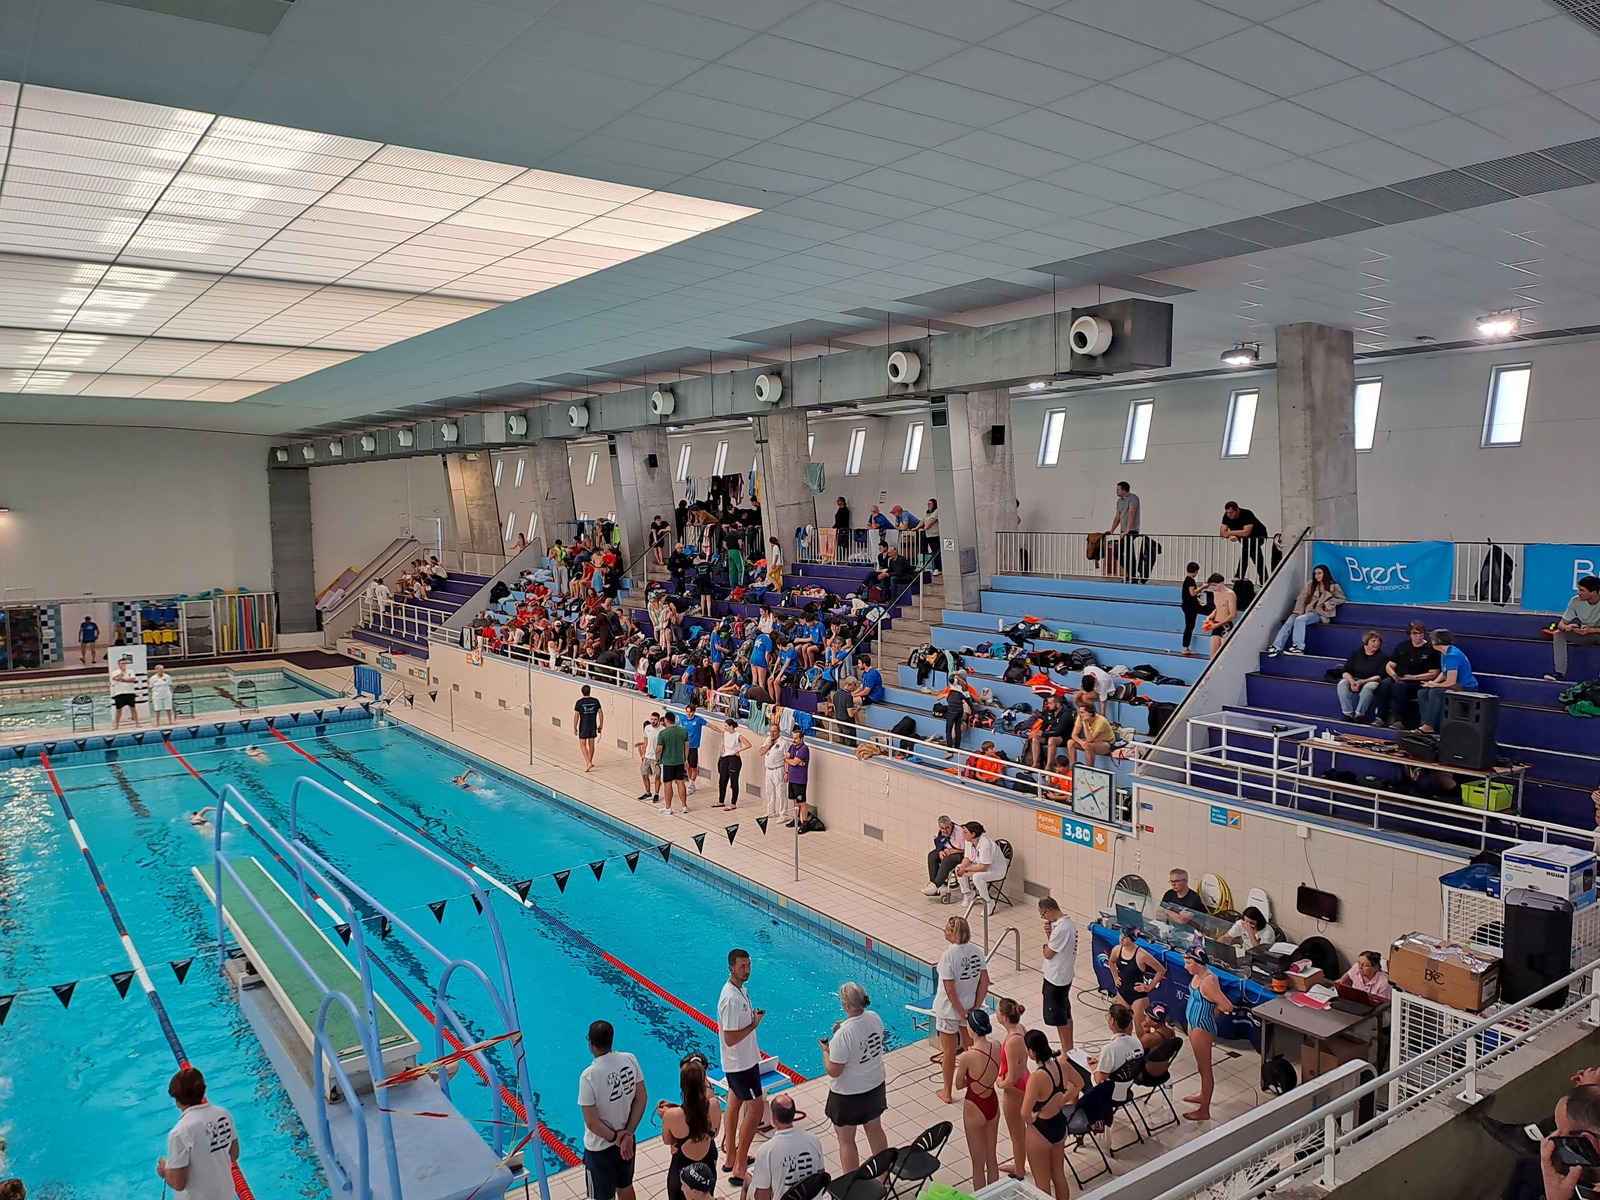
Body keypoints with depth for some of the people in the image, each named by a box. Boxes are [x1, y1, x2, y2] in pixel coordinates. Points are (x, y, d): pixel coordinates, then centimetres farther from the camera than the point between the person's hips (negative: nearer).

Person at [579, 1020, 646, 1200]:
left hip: (600, 1147, -5)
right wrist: (627, 1134, -5)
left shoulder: (589, 1075, -28)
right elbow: (641, 1099, -7)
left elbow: (592, 1123, -23)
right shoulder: (630, 1060, -13)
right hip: (627, 1139, 5)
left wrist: (614, 1137, -9)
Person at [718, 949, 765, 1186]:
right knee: (755, 1108, -4)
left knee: (735, 1103, 18)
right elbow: (730, 1039, -28)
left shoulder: (739, 989, 2)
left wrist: (753, 1016, 3)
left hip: (742, 1060, 10)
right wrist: (754, 1024, -21)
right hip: (741, 1063, -10)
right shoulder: (731, 999, -30)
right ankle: (739, 1169, 2)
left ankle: (731, 1157, 31)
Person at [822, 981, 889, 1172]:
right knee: (875, 1129, 26)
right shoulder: (875, 1019, -12)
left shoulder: (844, 1034, -33)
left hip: (848, 1094, -7)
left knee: (846, 1141, 13)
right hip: (876, 1085, 7)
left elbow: (833, 1071, -25)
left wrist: (825, 1051, -8)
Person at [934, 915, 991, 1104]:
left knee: (949, 1052, 13)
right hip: (969, 1007, 5)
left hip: (950, 1010, -5)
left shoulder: (948, 956, -25)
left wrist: (961, 1012, -13)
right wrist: (975, 1007, -1)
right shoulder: (976, 951, -8)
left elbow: (950, 989, -24)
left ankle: (947, 1092, 28)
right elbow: (984, 982, -4)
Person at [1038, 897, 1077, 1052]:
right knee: (1066, 1014, 21)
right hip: (1065, 976, 10)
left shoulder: (1060, 928, -29)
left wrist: (1043, 947, 0)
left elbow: (1048, 954, -20)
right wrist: (1049, 933, -8)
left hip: (1056, 979, -10)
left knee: (1059, 1017, 6)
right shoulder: (1069, 922, 2)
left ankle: (1066, 1052, 19)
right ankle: (1069, 1049, 33)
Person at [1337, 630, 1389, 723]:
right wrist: (1352, 682, -22)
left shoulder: (1383, 656, -2)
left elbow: (1380, 676, -11)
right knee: (1342, 683, -28)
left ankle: (1359, 714, -28)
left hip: (1372, 682, -3)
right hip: (1355, 680, 3)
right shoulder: (1356, 653, 6)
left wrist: (1362, 682, -23)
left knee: (1368, 687, -37)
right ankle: (1348, 714, -30)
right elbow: (1345, 672, 0)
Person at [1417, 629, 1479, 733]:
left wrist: (1435, 685, -8)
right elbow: (1444, 673, 20)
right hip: (1456, 686, 10)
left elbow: (1451, 681, -25)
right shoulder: (1444, 653, 8)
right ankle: (1425, 723, -11)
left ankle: (1429, 726, -24)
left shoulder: (1452, 655, -23)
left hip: (1467, 689, -10)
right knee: (1422, 692, -2)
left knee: (1435, 692, -29)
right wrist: (1433, 682, 2)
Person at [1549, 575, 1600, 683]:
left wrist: (1591, 630, -41)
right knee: (1558, 634, -19)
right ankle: (1560, 673, -22)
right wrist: (1567, 627, -33)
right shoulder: (1575, 601, -13)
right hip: (1583, 635, 4)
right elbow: (1561, 624, -10)